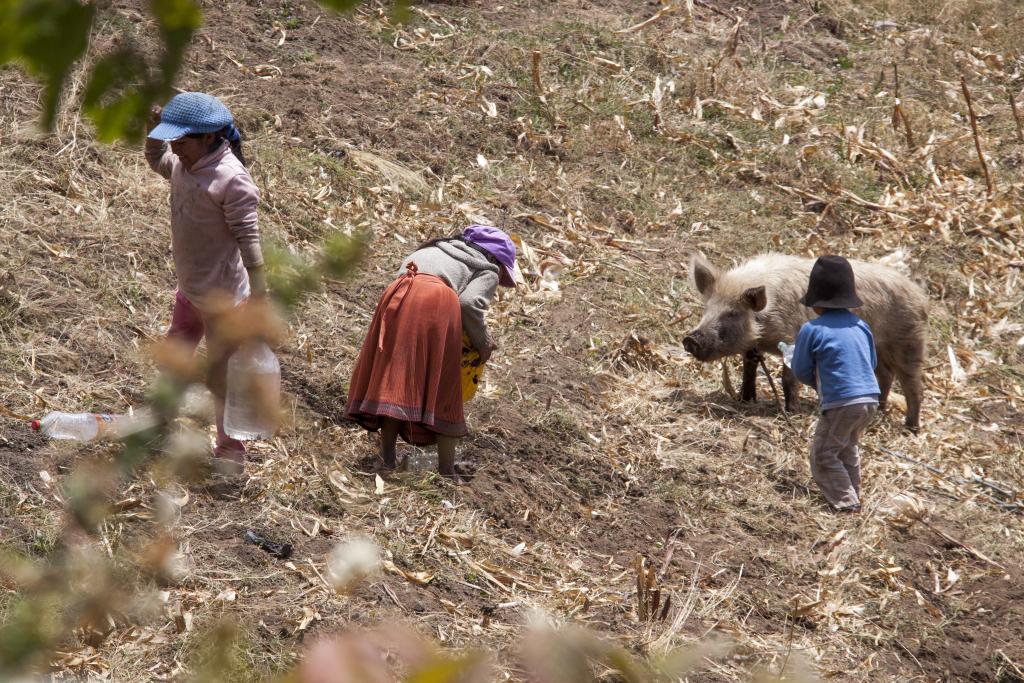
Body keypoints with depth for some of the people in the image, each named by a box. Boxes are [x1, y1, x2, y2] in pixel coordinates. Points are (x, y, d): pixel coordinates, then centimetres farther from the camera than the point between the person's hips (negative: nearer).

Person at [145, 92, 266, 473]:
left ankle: (231, 453, 13)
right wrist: (153, 129, 5)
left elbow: (248, 238, -23)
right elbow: (158, 162, 25)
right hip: (189, 289, 9)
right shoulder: (184, 164, 1)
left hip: (221, 295, -9)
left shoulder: (231, 179, -25)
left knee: (219, 373, 1)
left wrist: (259, 296, -23)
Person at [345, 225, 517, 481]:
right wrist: (483, 342, 14)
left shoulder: (442, 248, 38)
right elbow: (470, 303, 0)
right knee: (441, 385, 3)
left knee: (391, 378, 11)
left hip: (397, 293, 4)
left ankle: (387, 456, 9)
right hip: (439, 299, -4)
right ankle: (446, 470, 4)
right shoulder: (488, 271, 20)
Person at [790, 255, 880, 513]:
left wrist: (818, 383, 19)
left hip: (841, 402, -7)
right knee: (847, 449, 26)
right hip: (870, 398, 7)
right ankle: (853, 495, 32)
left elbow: (801, 371, -2)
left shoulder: (812, 330, -9)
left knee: (823, 455, 4)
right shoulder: (860, 326, 9)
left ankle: (846, 503, -3)